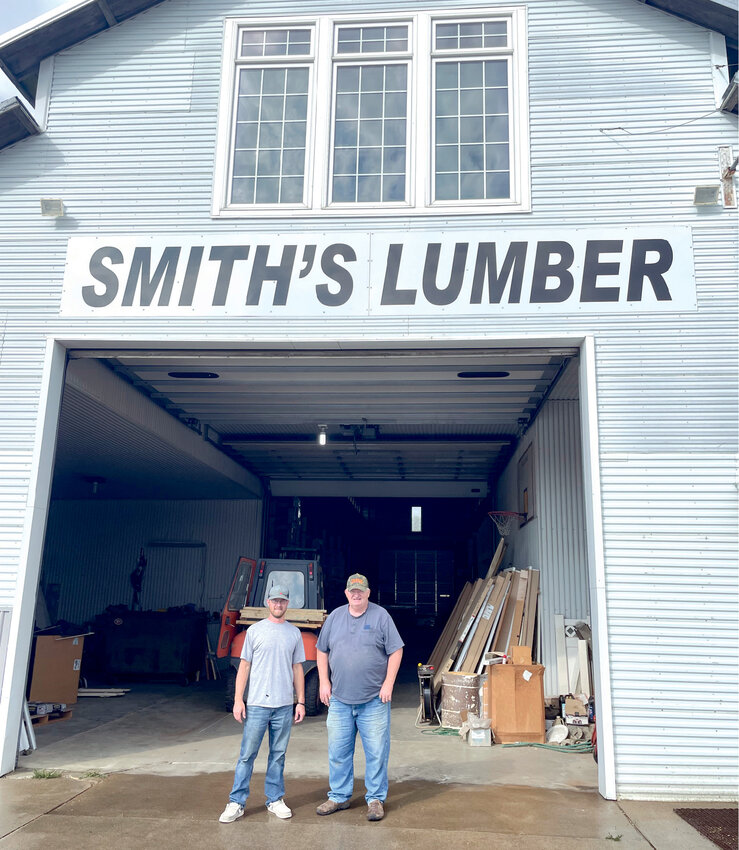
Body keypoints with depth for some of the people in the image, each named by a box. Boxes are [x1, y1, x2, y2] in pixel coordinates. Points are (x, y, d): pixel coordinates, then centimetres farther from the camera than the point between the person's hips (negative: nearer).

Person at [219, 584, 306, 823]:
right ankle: (236, 803, 10)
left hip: (284, 706, 2)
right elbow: (244, 666, 2)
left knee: (278, 755, 10)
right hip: (257, 704, -2)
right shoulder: (255, 630, 1)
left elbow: (297, 669, 12)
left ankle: (275, 800, 22)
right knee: (247, 754, 0)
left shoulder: (294, 633, 8)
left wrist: (301, 702, 7)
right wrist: (238, 700, -3)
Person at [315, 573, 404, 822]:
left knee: (376, 752, 3)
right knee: (338, 752, 11)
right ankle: (339, 796, 27)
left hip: (374, 700, -3)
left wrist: (389, 683, -9)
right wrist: (324, 681, 5)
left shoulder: (381, 616, -3)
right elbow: (322, 651, 13)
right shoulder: (335, 617, 7)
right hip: (340, 699, 3)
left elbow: (396, 651, -3)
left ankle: (376, 799, 18)